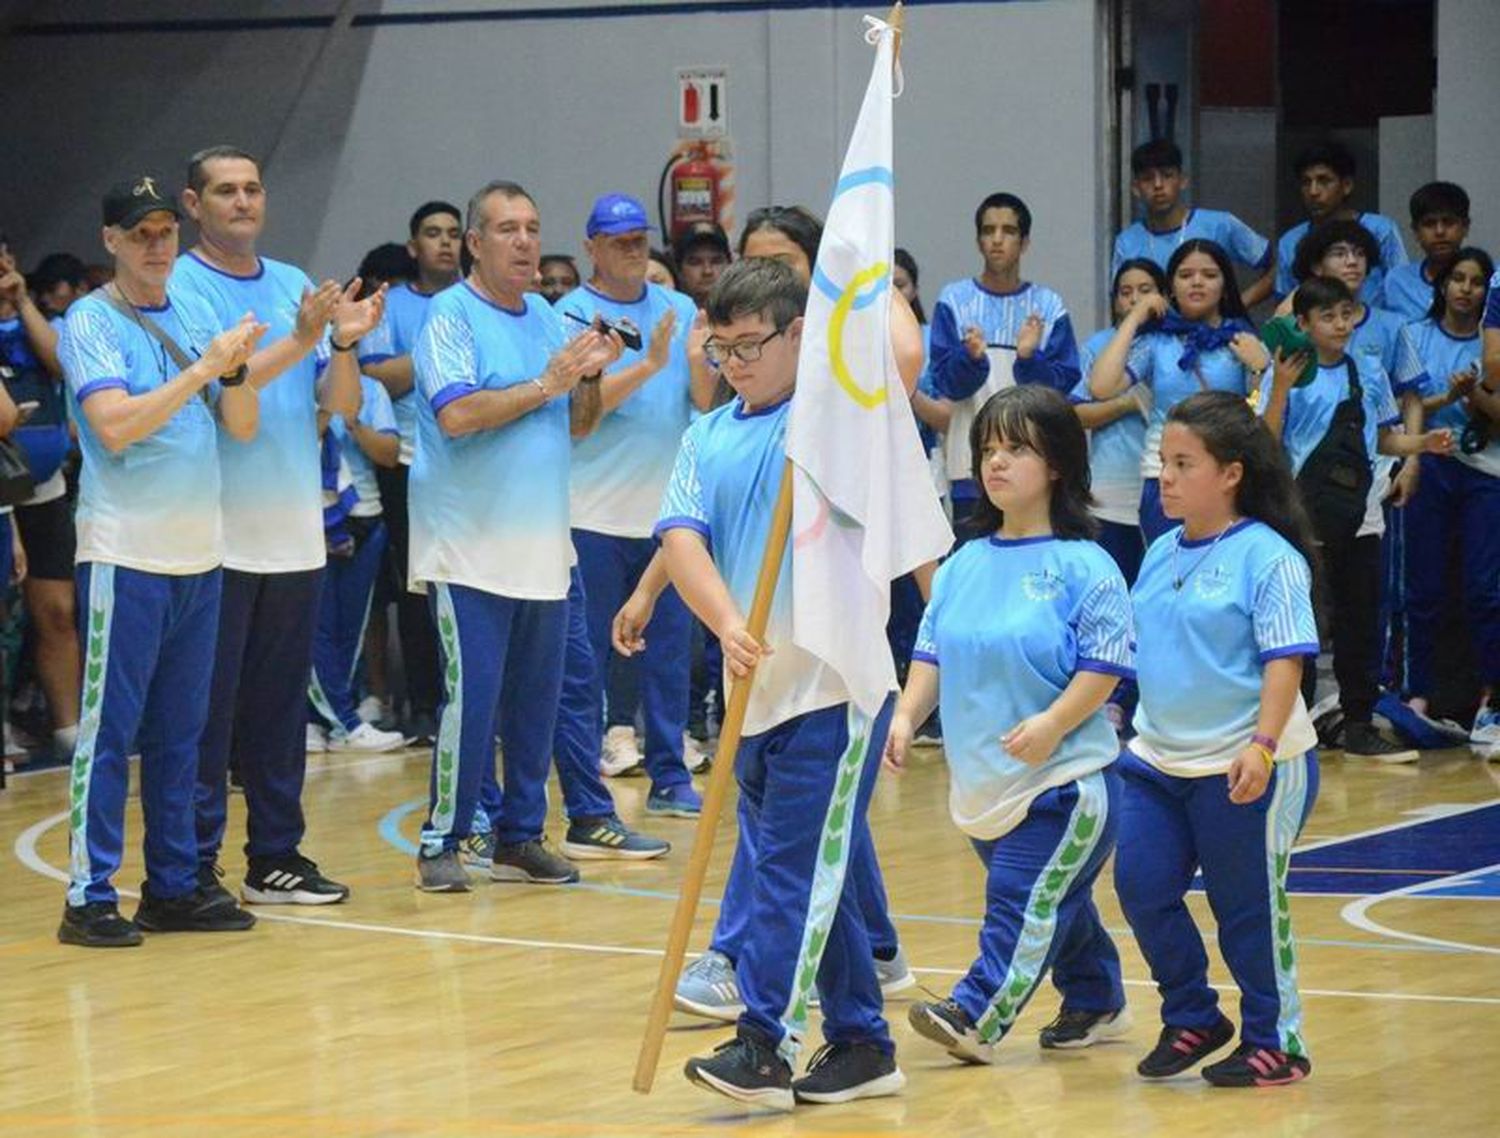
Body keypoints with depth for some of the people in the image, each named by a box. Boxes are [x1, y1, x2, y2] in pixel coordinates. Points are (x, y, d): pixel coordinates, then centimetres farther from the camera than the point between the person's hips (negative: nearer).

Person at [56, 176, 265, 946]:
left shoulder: (196, 314, 10)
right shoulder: (91, 324, -7)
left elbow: (242, 426, 8)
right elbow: (115, 425, -20)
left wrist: (238, 369, -12)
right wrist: (204, 368, -21)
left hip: (198, 554, 6)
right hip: (125, 555, -6)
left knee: (179, 732, 11)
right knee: (110, 729, -5)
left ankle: (173, 888, 18)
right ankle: (90, 897, -3)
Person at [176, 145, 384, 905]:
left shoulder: (296, 287, 12)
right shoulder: (179, 289, -5)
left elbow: (340, 403, 8)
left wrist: (345, 343, -12)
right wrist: (298, 342, -23)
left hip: (295, 534, 6)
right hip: (214, 536, -6)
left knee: (280, 704, 10)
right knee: (206, 707, -4)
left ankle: (276, 855, 17)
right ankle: (193, 864, 1)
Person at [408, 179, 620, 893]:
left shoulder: (547, 317, 15)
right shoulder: (451, 315, -6)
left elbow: (578, 426, 19)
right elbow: (456, 413, -20)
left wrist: (591, 376, 0)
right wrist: (544, 385, -15)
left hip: (543, 550, 7)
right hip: (470, 551, -7)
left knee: (536, 700, 9)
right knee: (470, 695, -10)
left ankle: (520, 837, 17)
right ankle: (441, 842, -2)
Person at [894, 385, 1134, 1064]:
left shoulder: (1083, 567, -10)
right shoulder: (963, 565, 9)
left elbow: (1104, 665, -15)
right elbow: (932, 652, 12)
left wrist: (1054, 723, -27)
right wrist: (907, 716, -4)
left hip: (1063, 777, -7)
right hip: (982, 775, 7)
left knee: (1021, 901, -12)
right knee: (1056, 900, 18)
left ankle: (977, 1017, -15)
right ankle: (1097, 1005, 32)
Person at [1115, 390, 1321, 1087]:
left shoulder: (1267, 557, -12)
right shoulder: (1162, 554, 9)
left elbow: (1284, 659, -17)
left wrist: (1262, 746, -26)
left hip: (1244, 767, -7)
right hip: (1158, 757, 7)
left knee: (1248, 906, 2)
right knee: (1141, 884, 0)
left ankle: (1276, 1043, 17)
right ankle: (1191, 1019, 18)